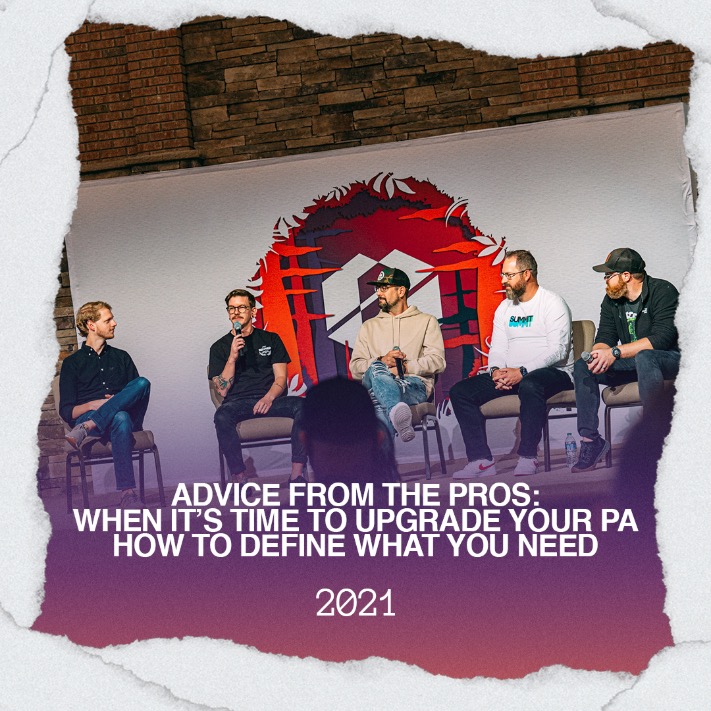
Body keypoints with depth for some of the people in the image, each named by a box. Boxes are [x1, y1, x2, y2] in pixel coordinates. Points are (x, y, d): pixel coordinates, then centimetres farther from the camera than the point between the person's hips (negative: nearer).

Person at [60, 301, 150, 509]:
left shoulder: (121, 357, 26)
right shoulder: (72, 363, 16)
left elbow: (139, 391, 19)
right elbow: (66, 411, 8)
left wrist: (117, 402, -4)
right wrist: (92, 405, -13)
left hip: (127, 416, 3)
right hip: (86, 416, -3)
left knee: (142, 383, -30)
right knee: (120, 418, -41)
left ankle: (85, 429, -39)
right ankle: (128, 493, -50)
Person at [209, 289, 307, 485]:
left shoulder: (270, 339, 18)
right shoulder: (219, 347, 15)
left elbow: (281, 378, 8)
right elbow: (222, 390, 5)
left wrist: (269, 398, -13)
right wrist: (232, 357, -7)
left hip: (270, 400, 1)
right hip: (238, 402, -1)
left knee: (301, 406, -30)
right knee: (222, 416, -37)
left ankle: (296, 475, -31)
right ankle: (239, 479, -33)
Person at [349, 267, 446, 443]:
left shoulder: (427, 321, 21)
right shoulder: (369, 326, 30)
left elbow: (437, 361, 5)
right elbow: (355, 368, 16)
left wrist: (405, 367, -10)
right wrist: (382, 361, -5)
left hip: (415, 384, -1)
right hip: (374, 382, 1)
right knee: (376, 369, -39)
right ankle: (398, 412, -69)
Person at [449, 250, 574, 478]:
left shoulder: (552, 303, -5)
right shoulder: (504, 308, 18)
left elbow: (558, 350, -15)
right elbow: (497, 349, 14)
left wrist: (522, 372, -25)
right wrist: (495, 371, -11)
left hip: (553, 373, -7)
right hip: (510, 374, 7)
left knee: (530, 385, -43)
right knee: (460, 391, -12)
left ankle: (528, 458, -33)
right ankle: (481, 460, -20)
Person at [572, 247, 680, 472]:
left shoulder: (663, 292, -15)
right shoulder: (611, 300, 8)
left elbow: (663, 338, -26)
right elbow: (605, 337, 4)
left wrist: (615, 352, -30)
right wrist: (599, 355, -22)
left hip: (670, 359, -7)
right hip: (633, 362, 7)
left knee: (644, 358, -40)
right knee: (582, 366, -12)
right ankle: (590, 439, -16)